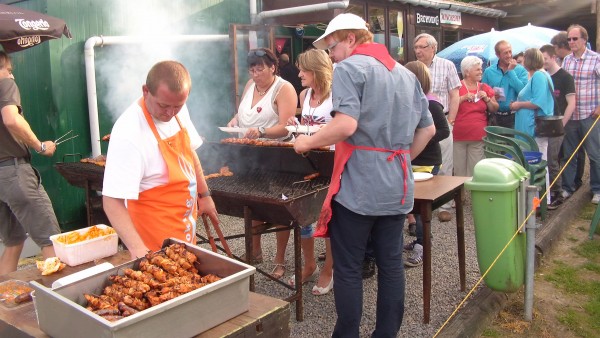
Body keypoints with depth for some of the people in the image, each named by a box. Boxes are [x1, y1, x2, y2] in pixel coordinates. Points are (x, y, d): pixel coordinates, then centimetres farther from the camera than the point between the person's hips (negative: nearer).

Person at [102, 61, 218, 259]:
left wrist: (204, 194, 14)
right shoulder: (129, 133, -28)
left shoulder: (178, 110, -5)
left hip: (185, 223, 7)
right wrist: (137, 249, -40)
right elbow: (112, 201, -30)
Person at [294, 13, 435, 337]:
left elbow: (346, 124, -21)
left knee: (348, 268, 5)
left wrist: (307, 142, -8)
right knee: (391, 264, 13)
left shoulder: (350, 68, -7)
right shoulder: (406, 73, 16)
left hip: (358, 186, -7)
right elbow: (428, 129, 18)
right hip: (397, 186, 7)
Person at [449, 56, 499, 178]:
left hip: (478, 136, 3)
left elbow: (494, 109, 15)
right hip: (458, 135, -3)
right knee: (459, 169, 1)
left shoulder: (485, 88, 11)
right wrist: (464, 97, -14)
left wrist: (487, 99, -2)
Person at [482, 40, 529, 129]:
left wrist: (511, 71, -11)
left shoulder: (521, 70, 1)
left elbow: (523, 91, -14)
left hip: (514, 116, -2)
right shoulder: (488, 71, 6)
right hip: (496, 117, 2)